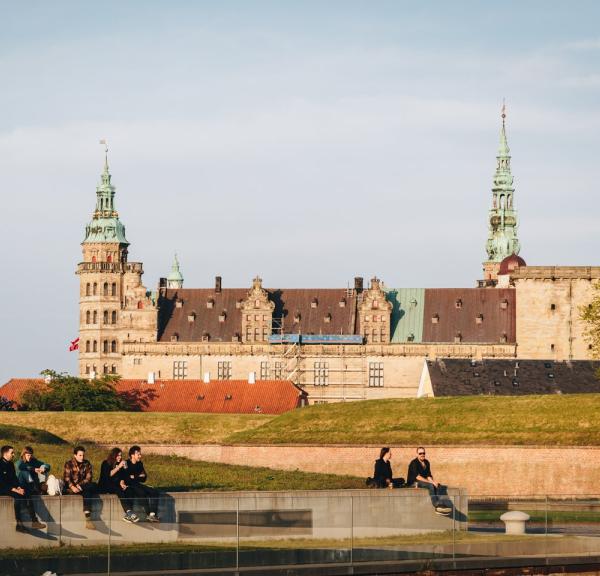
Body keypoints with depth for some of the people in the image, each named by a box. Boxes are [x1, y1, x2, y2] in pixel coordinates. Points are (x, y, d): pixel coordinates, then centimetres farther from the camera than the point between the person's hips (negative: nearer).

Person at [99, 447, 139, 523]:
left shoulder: (119, 465, 16)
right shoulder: (105, 464, -1)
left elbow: (121, 477, 14)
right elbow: (108, 475, -16)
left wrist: (122, 483, -8)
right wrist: (118, 467, -20)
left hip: (116, 485, 6)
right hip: (104, 487, -6)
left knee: (128, 490, -25)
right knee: (119, 490, -35)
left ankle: (128, 514, -39)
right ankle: (129, 512, -46)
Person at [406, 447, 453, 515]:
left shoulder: (426, 462, 15)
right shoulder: (414, 463, -9)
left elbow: (428, 475, 14)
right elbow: (417, 477, -19)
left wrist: (433, 482, -9)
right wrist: (431, 482, -23)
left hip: (424, 481, 8)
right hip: (413, 483, -8)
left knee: (441, 486, -17)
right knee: (431, 486, -35)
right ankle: (437, 506, -45)